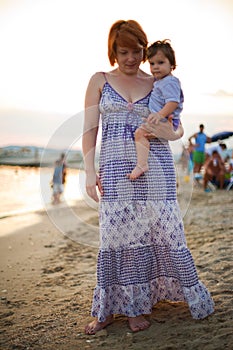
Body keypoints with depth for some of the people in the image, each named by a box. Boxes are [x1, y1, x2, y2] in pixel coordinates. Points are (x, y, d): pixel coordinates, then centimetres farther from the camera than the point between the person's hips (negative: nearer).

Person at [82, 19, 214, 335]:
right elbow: (90, 128, 4)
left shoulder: (156, 84, 10)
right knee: (118, 234, 0)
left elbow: (178, 127, 12)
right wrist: (90, 171, -4)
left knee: (162, 229, 0)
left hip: (155, 167, 1)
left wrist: (170, 134, -12)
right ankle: (109, 308, 15)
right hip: (116, 169, -1)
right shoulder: (100, 80, 8)